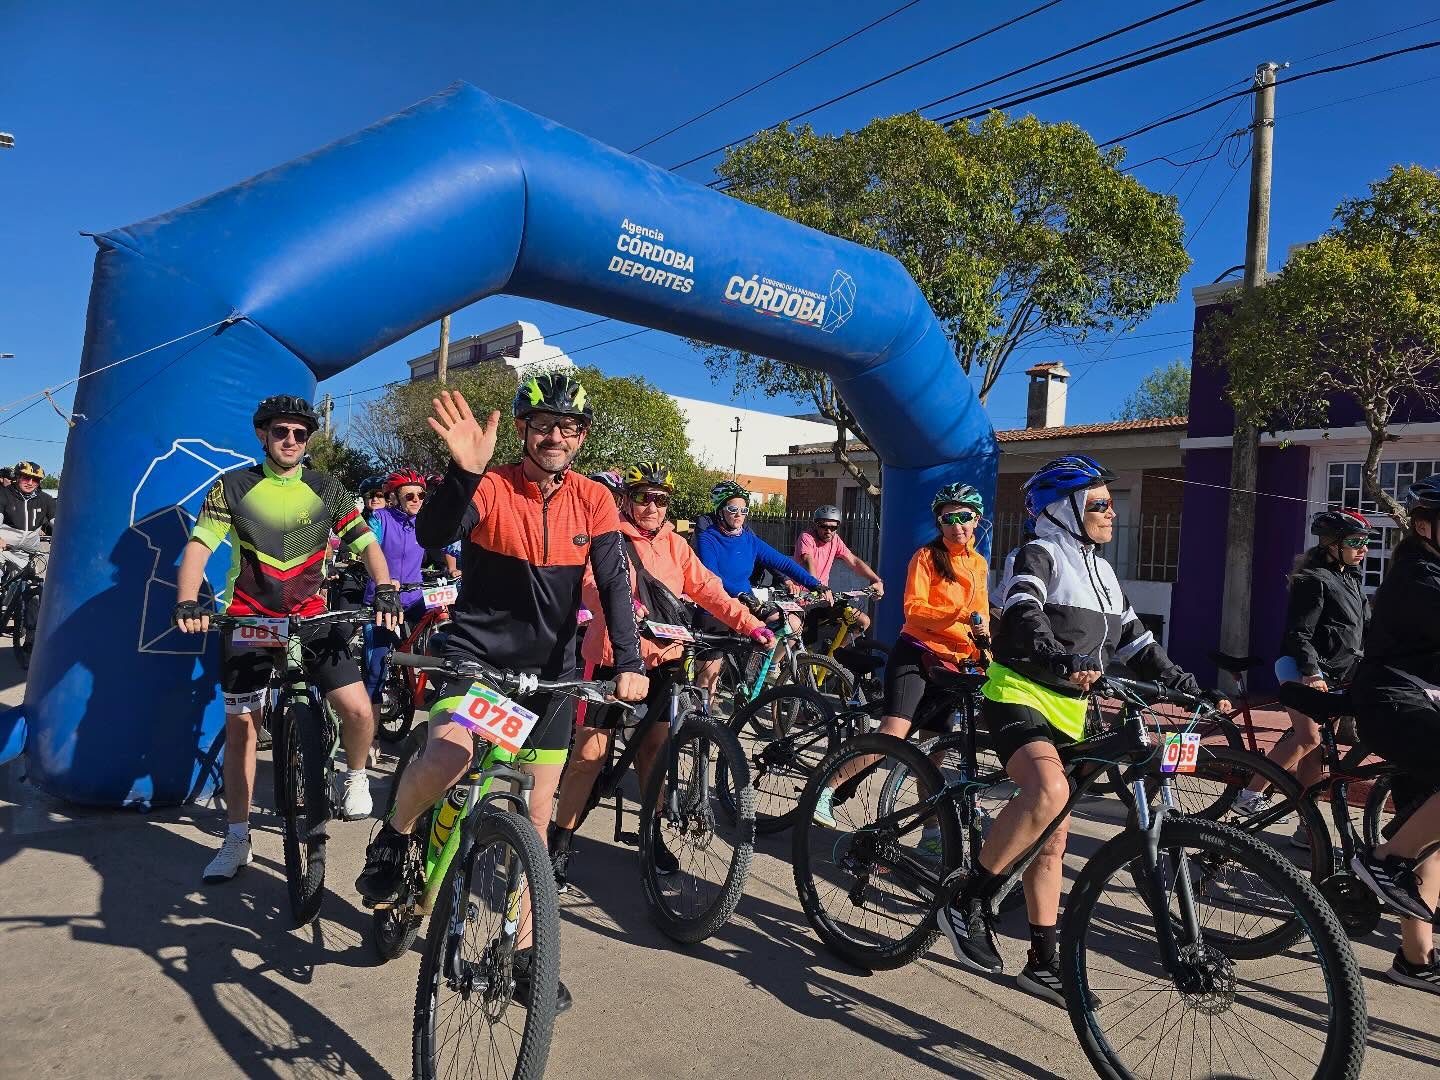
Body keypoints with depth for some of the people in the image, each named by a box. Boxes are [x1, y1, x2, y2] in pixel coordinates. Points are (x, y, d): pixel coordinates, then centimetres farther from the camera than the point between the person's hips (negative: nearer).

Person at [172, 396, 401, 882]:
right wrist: (188, 603, -27)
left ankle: (356, 776, 18)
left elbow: (367, 543, -3)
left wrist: (385, 590, -21)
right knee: (240, 727, 3)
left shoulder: (327, 490, 0)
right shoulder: (234, 487, -3)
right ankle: (237, 839, 18)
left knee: (358, 710, -14)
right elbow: (199, 546, -10)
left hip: (311, 617, 0)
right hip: (247, 619, 0)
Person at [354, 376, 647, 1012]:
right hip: (476, 651, -2)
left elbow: (615, 583, -11)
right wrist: (465, 472, -46)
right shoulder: (490, 488, -11)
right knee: (449, 753, -31)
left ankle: (523, 949, 25)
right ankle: (395, 837, 4)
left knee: (535, 816, 7)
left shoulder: (592, 501, -3)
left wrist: (628, 663, -25)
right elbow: (432, 535, -29)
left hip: (549, 669, 3)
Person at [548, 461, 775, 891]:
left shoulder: (675, 545, 10)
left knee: (654, 747, 10)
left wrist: (753, 626, -9)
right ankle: (560, 844, 11)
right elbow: (592, 582, -22)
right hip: (612, 657, -4)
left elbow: (708, 590, 3)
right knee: (590, 751, -2)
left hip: (662, 659, 4)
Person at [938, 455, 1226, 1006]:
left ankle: (1044, 963, 20)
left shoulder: (1101, 572, 18)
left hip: (1067, 712, 8)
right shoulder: (1040, 554, -7)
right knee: (1049, 790, -35)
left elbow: (1137, 642, 18)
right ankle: (967, 903, -20)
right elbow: (1023, 618, -25)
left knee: (1053, 840, 10)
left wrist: (1188, 687, 6)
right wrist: (1063, 661, -43)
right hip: (1019, 698, -8)